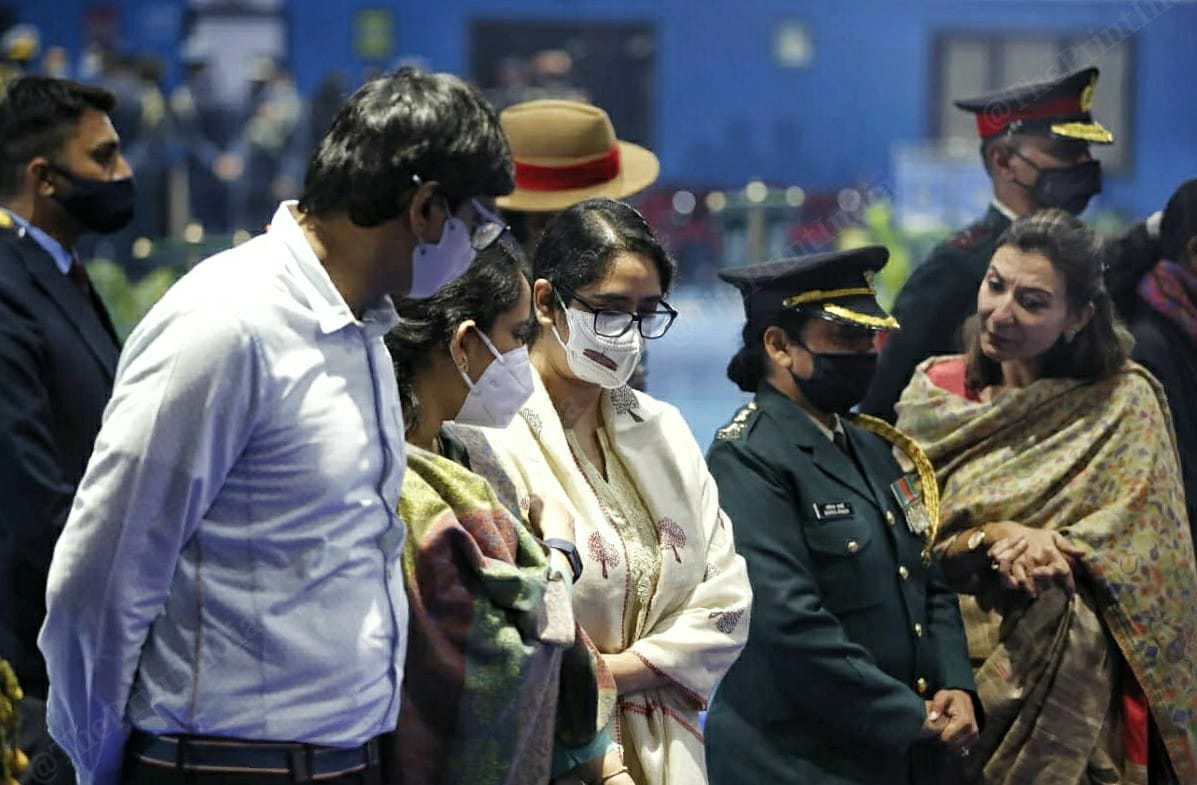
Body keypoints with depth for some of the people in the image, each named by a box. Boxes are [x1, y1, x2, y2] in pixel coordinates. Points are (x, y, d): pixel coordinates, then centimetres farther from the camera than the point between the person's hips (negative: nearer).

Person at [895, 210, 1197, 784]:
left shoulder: (1124, 403, -3)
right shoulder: (935, 391, 5)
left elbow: (1144, 548, -5)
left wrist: (1047, 547, -20)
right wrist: (993, 537, -16)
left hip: (1069, 668, -2)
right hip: (948, 656, 2)